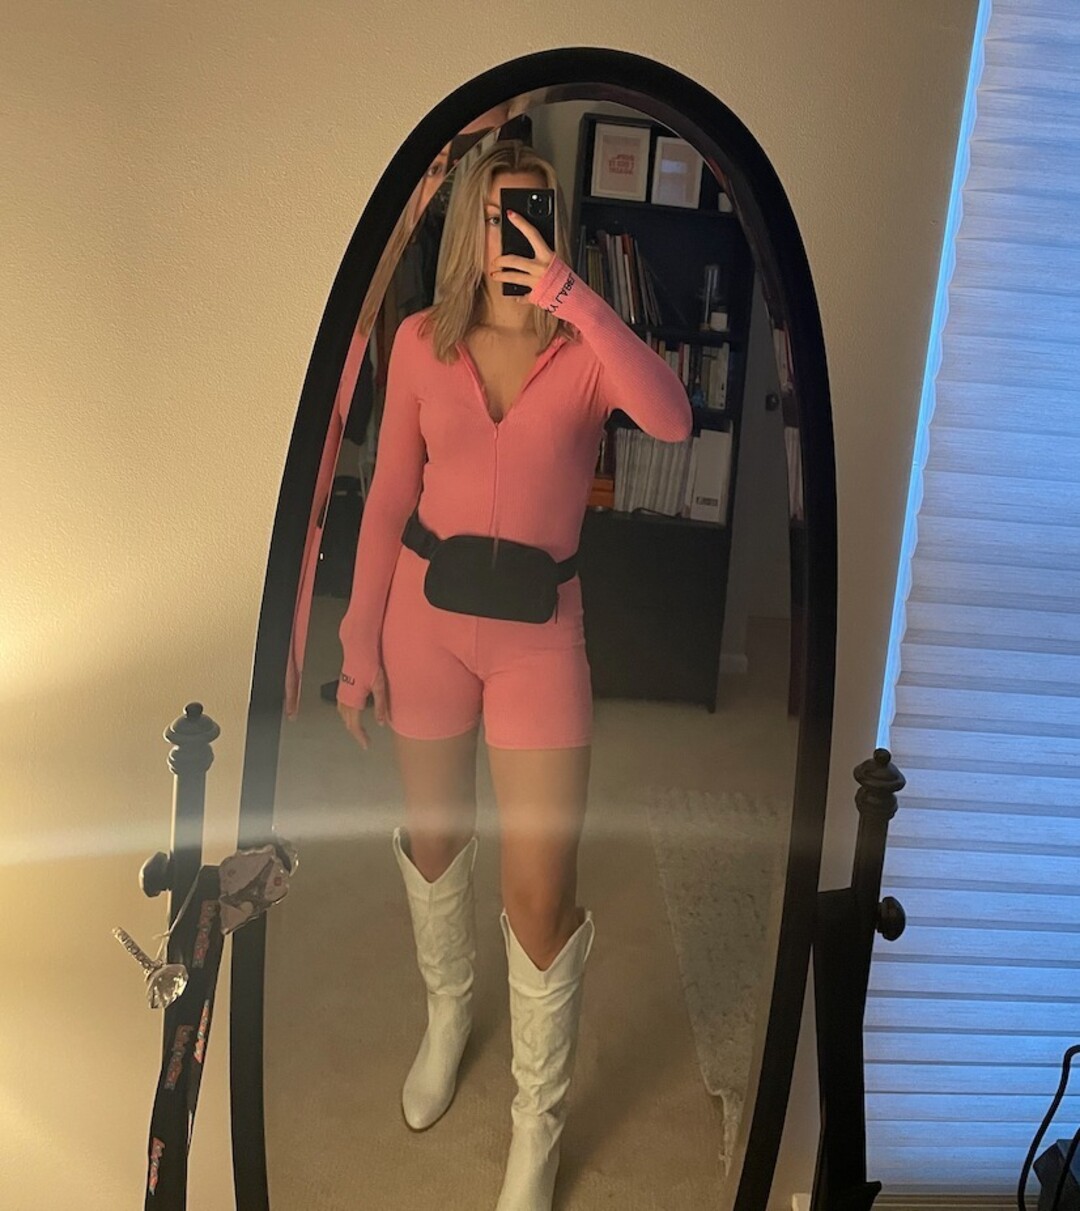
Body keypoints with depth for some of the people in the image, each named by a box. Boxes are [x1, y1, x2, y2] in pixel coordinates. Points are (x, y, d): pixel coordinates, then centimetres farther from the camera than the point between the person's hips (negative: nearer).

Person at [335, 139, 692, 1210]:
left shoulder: (585, 348, -4)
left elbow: (672, 419, -26)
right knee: (432, 836, 20)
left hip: (540, 629, -2)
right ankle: (448, 1007, 51)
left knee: (541, 890, -1)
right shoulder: (421, 341, 0)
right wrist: (360, 641, 2)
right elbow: (388, 497, 3)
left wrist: (572, 296, -32)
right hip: (425, 611, 2)